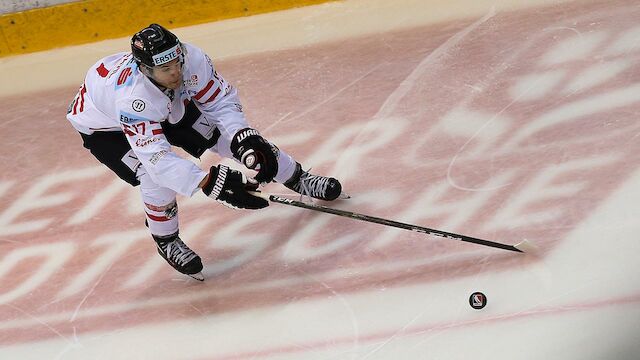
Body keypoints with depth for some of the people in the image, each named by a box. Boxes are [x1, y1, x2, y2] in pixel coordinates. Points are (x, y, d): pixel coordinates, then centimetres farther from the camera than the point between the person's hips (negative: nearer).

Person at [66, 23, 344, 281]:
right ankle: (166, 241, 4)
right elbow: (156, 156, -48)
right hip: (104, 126, -5)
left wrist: (245, 138, -36)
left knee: (225, 135, -2)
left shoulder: (191, 58, -33)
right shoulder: (132, 96, -46)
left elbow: (222, 101, -19)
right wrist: (208, 183, -57)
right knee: (156, 176, -26)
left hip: (170, 106, 5)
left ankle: (297, 178, 18)